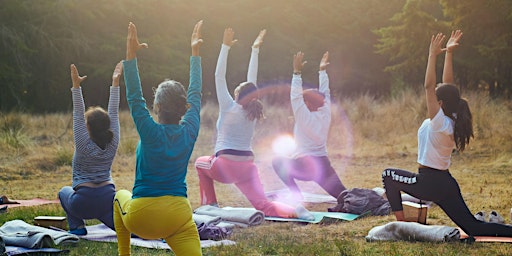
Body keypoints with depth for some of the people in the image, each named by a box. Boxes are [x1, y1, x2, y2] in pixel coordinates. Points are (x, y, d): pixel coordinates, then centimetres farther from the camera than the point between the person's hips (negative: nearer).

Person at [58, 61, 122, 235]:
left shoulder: (84, 144, -10)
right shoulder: (112, 144, -1)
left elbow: (78, 115, -12)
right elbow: (114, 113, 3)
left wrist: (76, 86, -17)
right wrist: (115, 82, 4)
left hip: (83, 203, -3)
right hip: (108, 199, 3)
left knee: (64, 192, 28)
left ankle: (77, 225, 9)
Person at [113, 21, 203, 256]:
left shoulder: (151, 133, -11)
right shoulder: (189, 132, -1)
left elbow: (134, 98, -11)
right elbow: (195, 94, 11)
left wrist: (131, 55, -13)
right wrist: (195, 53, 19)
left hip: (141, 219, -1)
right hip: (178, 217, 2)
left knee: (120, 197, 32)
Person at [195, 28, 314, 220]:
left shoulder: (229, 108, -5)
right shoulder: (253, 112, 7)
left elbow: (219, 77, -5)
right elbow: (252, 80, 15)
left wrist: (226, 47, -5)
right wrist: (255, 50, 20)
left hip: (225, 167, -4)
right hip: (247, 167, 4)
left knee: (200, 163, 29)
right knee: (263, 206, -5)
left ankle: (210, 204, 20)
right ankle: (294, 211, -33)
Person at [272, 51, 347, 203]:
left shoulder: (306, 118, -10)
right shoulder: (325, 115, 6)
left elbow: (295, 97, -14)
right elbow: (324, 93, 17)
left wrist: (297, 72, -16)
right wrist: (322, 71, 22)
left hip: (306, 167, -6)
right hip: (324, 166, 6)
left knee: (278, 162, 10)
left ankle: (296, 196, -1)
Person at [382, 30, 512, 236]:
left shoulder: (439, 122, -16)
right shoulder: (453, 121, 4)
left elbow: (429, 86, -23)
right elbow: (447, 83, 10)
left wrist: (433, 55, -22)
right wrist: (448, 54, 9)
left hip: (430, 183, -8)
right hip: (447, 185, 8)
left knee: (389, 175, 12)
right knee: (472, 228, 7)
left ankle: (401, 224, 8)